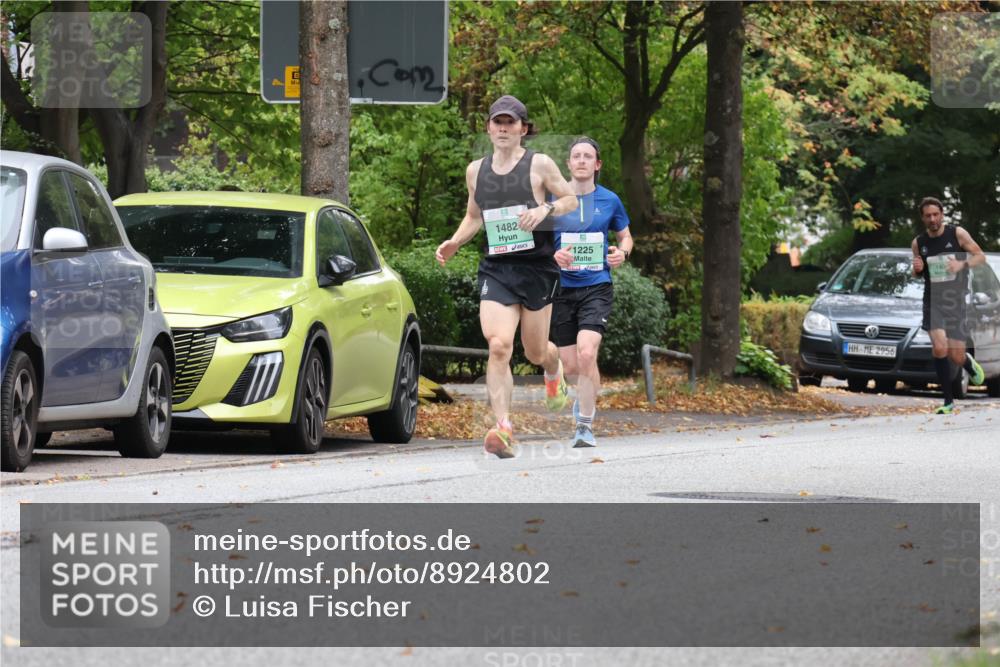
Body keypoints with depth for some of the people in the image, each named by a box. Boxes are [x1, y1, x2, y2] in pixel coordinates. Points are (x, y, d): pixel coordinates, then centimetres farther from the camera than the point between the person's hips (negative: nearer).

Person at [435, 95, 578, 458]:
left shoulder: (539, 165, -2)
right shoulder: (476, 170, 9)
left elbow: (571, 200, 4)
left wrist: (546, 209, -15)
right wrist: (454, 243, 4)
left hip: (536, 266, -2)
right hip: (495, 268, 2)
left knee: (535, 352, 10)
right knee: (499, 346, -18)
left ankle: (555, 370, 49)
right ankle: (503, 428, -21)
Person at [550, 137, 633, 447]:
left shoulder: (609, 200, 4)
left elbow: (625, 236, 18)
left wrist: (622, 252, -4)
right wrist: (553, 255, -14)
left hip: (596, 287, -1)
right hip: (561, 289, 1)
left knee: (586, 353, -22)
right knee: (570, 366, 5)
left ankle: (585, 427, -13)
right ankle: (584, 396, 41)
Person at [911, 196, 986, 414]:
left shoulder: (957, 234, -3)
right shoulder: (918, 243, 5)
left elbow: (980, 256, 0)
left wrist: (961, 264, -19)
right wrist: (917, 269, -6)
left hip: (956, 301, -1)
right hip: (933, 301, 1)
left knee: (956, 357, -2)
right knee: (939, 348, -20)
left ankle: (969, 363, 38)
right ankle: (949, 401, -8)